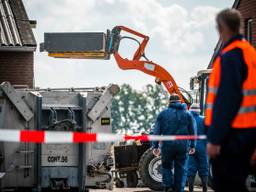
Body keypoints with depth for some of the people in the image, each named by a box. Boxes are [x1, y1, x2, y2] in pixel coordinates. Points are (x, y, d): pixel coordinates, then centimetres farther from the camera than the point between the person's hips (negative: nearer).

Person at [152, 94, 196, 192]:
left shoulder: (163, 114, 4)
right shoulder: (187, 114, 8)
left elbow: (156, 131, 1)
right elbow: (192, 131, 10)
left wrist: (155, 146, 4)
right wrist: (192, 146, 17)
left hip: (167, 146, -1)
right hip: (183, 146, 1)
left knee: (166, 166, 13)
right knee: (181, 169, 7)